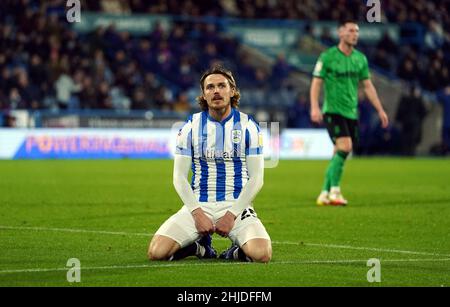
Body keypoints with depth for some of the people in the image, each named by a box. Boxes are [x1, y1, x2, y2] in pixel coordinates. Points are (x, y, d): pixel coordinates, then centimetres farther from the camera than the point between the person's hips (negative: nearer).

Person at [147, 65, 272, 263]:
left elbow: (256, 178, 0)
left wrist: (232, 214, -11)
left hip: (236, 206, -1)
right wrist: (197, 213, -12)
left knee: (261, 254, -30)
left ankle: (237, 250, 6)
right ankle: (201, 247, 10)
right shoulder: (191, 126, 3)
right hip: (198, 205, 1)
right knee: (157, 252, -20)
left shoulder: (248, 126, 2)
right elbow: (179, 177, 2)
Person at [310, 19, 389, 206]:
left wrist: (380, 110, 10)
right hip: (333, 111, -6)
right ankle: (335, 191, -14)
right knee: (345, 147, -21)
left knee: (339, 155, 6)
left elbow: (367, 86, 15)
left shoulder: (360, 58, 10)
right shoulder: (328, 56, -6)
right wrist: (315, 107, -20)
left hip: (351, 113, 6)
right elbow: (316, 83, -7)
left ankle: (325, 194, 14)